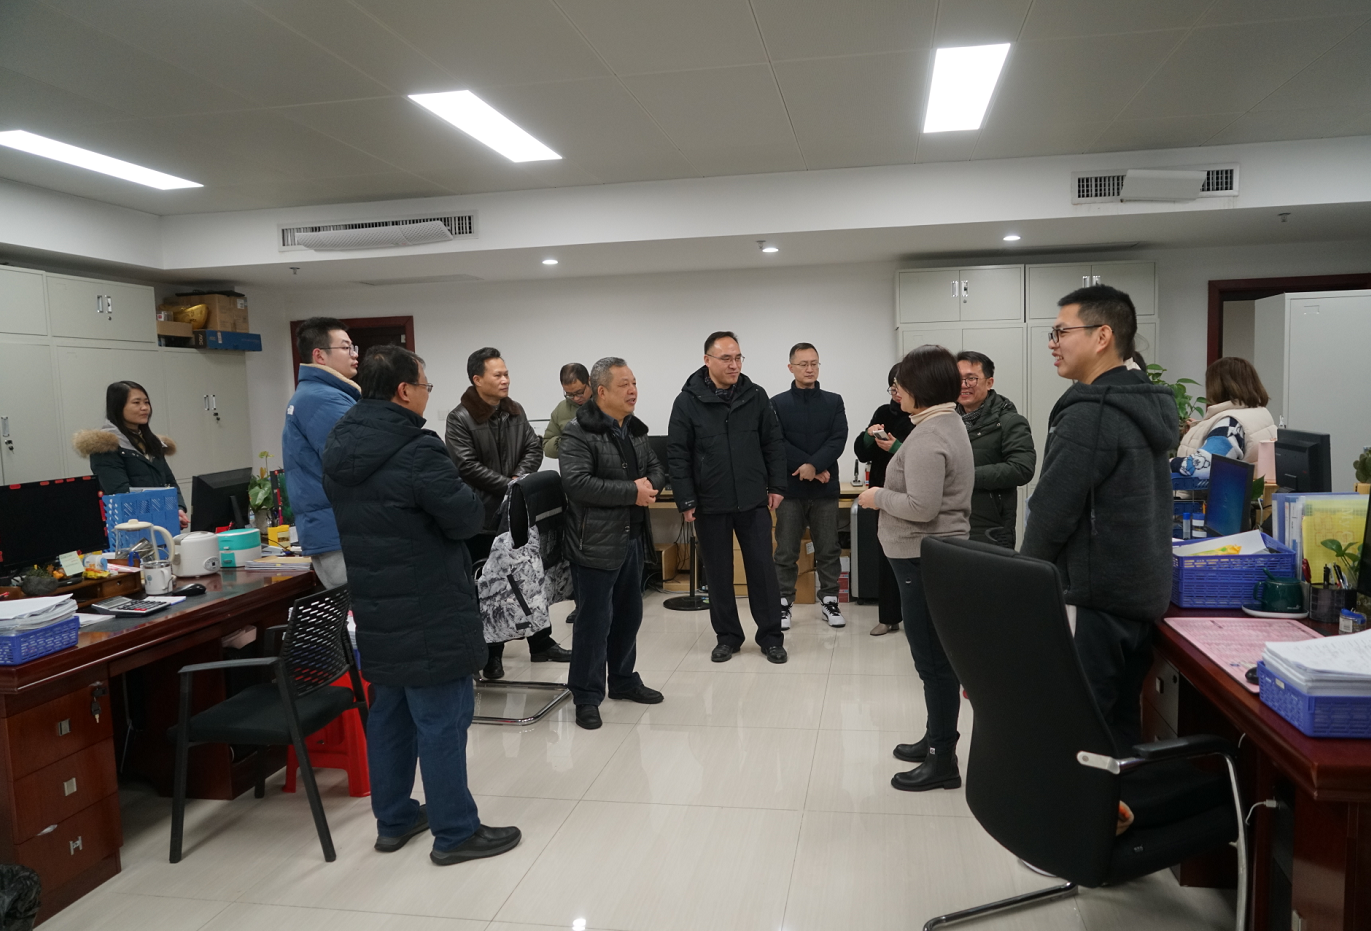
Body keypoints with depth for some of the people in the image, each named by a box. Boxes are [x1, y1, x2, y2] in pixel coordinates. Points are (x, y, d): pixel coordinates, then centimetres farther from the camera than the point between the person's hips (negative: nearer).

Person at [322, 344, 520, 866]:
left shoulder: (339, 447, 6)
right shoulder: (417, 450, -21)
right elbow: (468, 518, -17)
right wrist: (467, 496, 1)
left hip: (374, 607, 9)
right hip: (428, 612, -9)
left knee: (389, 714, 19)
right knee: (442, 721, 2)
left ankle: (394, 821, 31)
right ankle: (455, 833, 12)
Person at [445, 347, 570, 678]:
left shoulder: (515, 412, 8)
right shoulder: (460, 419, -12)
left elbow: (534, 448, 6)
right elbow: (468, 467, -19)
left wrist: (521, 477, -12)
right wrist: (509, 486, -19)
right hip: (483, 516, -6)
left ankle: (541, 644, 27)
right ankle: (492, 655, 19)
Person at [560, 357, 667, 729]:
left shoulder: (635, 430, 12)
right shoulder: (579, 433, -14)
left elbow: (658, 468, 18)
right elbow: (576, 482, -25)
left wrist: (650, 486, -7)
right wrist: (632, 493, -22)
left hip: (633, 539, 8)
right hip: (596, 542, -8)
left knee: (629, 615, 18)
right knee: (595, 620, -2)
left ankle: (623, 681, 35)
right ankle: (586, 696, 11)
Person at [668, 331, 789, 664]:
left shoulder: (756, 396, 1)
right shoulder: (688, 401, -5)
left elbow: (774, 444, 6)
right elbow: (677, 455, -5)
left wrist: (776, 485, 1)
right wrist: (685, 501, -8)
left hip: (754, 501, 1)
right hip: (710, 505, -1)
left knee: (763, 569, 5)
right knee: (719, 573, 10)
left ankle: (771, 637, 17)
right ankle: (727, 637, 23)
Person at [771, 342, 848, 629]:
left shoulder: (834, 402, 7)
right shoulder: (778, 404, 2)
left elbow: (838, 440, -5)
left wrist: (814, 465, -20)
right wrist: (815, 469, -14)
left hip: (825, 489, 1)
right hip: (790, 488, -1)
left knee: (828, 550, 8)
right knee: (786, 552, 4)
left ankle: (829, 601, 20)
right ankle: (783, 603, 13)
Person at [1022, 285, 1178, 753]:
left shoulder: (1089, 415, -18)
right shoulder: (1146, 405, 12)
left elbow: (1050, 514, -17)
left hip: (1093, 602, -10)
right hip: (1144, 595, 10)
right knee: (1120, 728, 17)